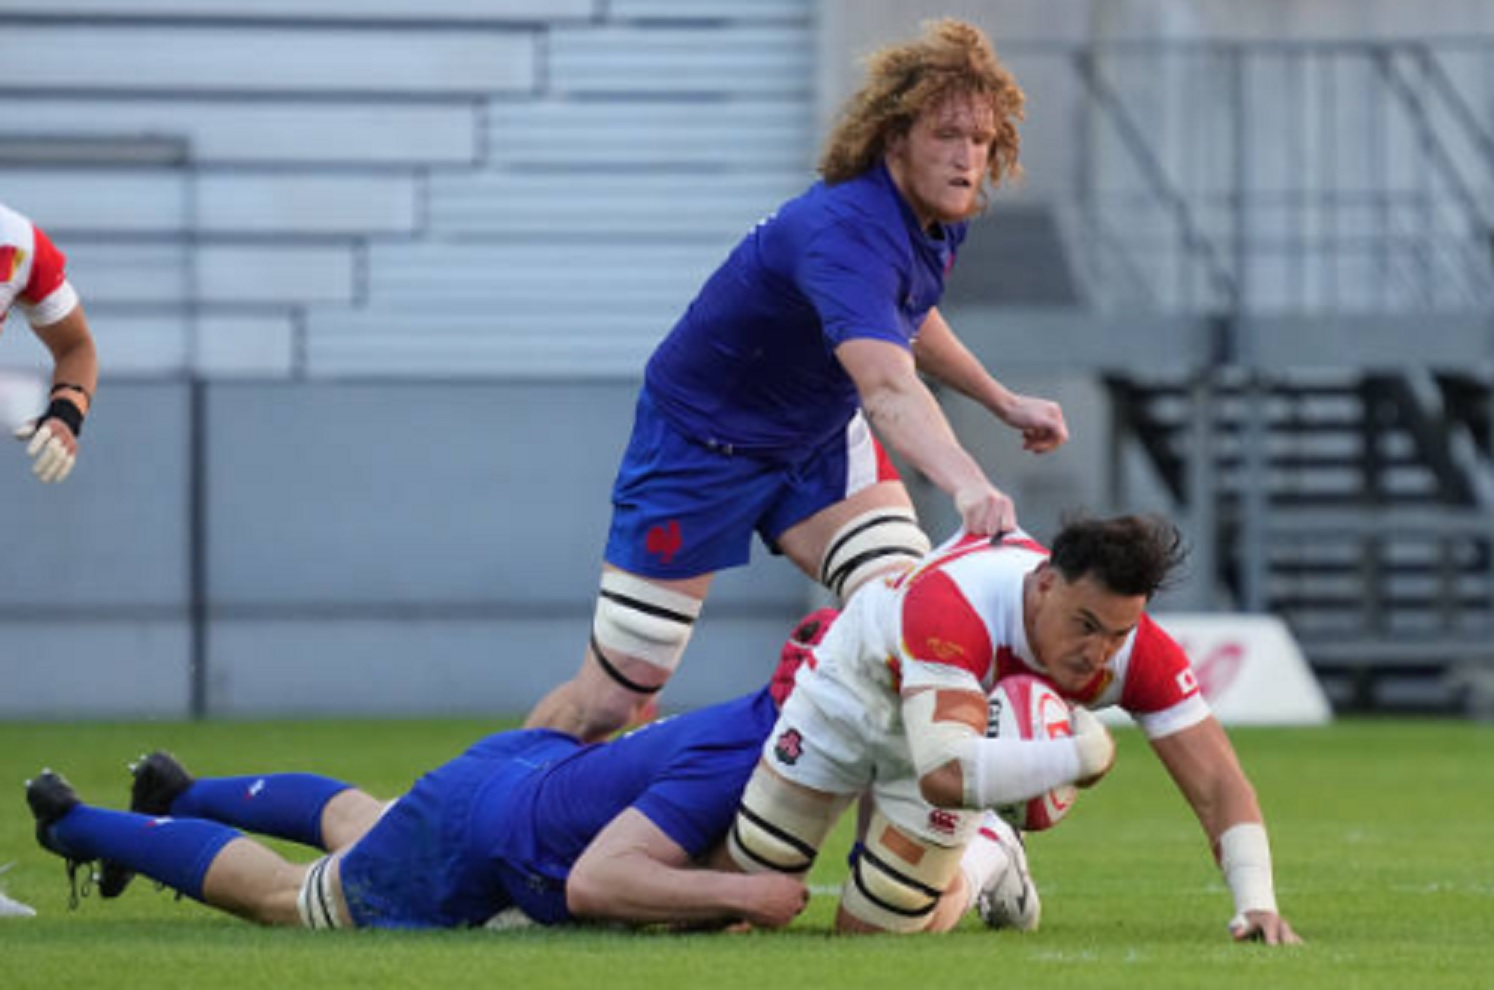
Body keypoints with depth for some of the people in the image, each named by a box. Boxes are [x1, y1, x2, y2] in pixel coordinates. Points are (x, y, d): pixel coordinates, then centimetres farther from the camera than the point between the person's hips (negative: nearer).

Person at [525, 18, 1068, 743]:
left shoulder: (940, 217, -8)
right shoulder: (845, 232, -37)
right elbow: (886, 386, -54)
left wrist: (1003, 401, 10)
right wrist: (965, 483, -70)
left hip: (821, 439, 7)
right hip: (702, 439, -7)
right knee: (614, 694, -2)